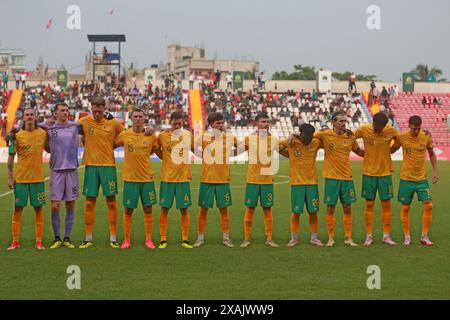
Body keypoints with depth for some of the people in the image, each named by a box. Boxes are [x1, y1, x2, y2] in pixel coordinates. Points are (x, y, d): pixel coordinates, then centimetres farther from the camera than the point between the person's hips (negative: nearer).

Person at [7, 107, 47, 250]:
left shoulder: (43, 133, 1)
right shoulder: (17, 135, -4)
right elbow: (11, 157, 0)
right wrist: (10, 177, -3)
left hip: (37, 177, 1)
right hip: (20, 178, -1)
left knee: (38, 208, 4)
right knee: (18, 208, 3)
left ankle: (39, 241, 12)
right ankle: (15, 241, 10)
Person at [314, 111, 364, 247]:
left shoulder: (350, 136, 2)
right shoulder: (325, 134, -7)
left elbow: (358, 151, 17)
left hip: (347, 176, 3)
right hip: (331, 177, -2)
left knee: (347, 207, 7)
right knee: (330, 207, 2)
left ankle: (348, 237, 18)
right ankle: (331, 238, 14)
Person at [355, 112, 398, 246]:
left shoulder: (391, 130, -8)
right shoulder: (364, 129, -10)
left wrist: (388, 151, 6)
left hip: (385, 172, 1)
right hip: (369, 173, -1)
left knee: (386, 204, 4)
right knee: (369, 204, 3)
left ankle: (386, 236, 13)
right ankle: (369, 236, 10)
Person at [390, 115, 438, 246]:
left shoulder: (426, 137, -4)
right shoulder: (401, 137, -9)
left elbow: (432, 154, 10)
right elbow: (391, 150, 8)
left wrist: (435, 171, 5)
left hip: (422, 178, 1)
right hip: (406, 178, -1)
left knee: (428, 206, -5)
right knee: (405, 207, 3)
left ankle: (424, 236, 6)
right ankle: (407, 237, 15)